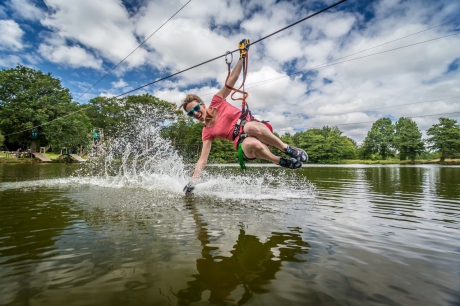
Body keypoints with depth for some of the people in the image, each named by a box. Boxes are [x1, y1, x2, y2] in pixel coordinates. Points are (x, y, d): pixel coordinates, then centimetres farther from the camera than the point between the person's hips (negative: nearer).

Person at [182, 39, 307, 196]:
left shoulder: (217, 100, 5)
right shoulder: (207, 133, 4)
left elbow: (232, 78, 5)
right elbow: (202, 160, -1)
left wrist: (242, 55, -2)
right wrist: (192, 181, -10)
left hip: (256, 127, 1)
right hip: (244, 141, -1)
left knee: (249, 126, -38)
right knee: (251, 144, -39)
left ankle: (289, 150, -19)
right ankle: (282, 162, -16)